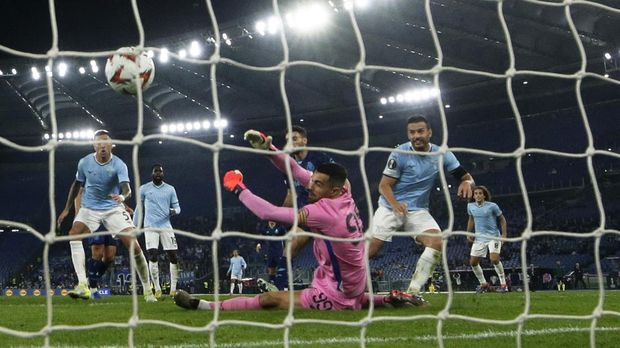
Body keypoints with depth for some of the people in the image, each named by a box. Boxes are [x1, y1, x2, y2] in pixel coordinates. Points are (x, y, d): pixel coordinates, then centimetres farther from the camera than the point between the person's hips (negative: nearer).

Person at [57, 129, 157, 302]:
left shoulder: (119, 165, -16)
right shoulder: (84, 162, -7)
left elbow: (126, 187, -32)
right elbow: (77, 184, 10)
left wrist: (123, 196, -55)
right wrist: (67, 209, 11)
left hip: (113, 208, -2)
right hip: (89, 208, 2)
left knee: (134, 245, -14)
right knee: (74, 234, -25)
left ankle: (147, 291, 2)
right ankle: (83, 286, -28)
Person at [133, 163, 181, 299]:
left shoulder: (170, 189, 9)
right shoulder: (144, 189, 6)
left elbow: (177, 206, 11)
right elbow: (139, 207, 14)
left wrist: (174, 211, -13)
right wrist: (134, 226, 14)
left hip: (166, 226, 2)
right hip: (150, 226, -1)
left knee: (173, 256, -4)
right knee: (153, 256, -14)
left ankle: (173, 288, 8)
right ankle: (157, 289, -6)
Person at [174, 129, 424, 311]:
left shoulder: (325, 211, -26)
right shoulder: (344, 195, -4)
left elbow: (269, 213, -25)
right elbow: (296, 171, 2)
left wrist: (238, 188, -13)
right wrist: (268, 148, -8)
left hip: (335, 295, -8)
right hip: (353, 289, 9)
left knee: (269, 299, -7)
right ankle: (392, 298, 29)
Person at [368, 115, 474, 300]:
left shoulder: (442, 154, -4)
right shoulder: (400, 153, -13)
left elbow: (467, 177, -1)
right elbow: (384, 185, -12)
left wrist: (466, 183, -27)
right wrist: (395, 205, -32)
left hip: (418, 210, 3)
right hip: (390, 207, -2)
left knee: (437, 242, -22)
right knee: (370, 250, -13)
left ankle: (412, 293, -18)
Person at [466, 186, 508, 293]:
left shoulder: (492, 206, -10)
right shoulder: (470, 206, 3)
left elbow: (502, 219, 0)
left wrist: (504, 234, -8)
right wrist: (468, 233, 12)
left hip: (493, 236, -5)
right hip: (479, 238, 5)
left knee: (494, 260, -23)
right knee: (473, 262, 0)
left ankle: (503, 283, -4)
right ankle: (483, 284, 19)